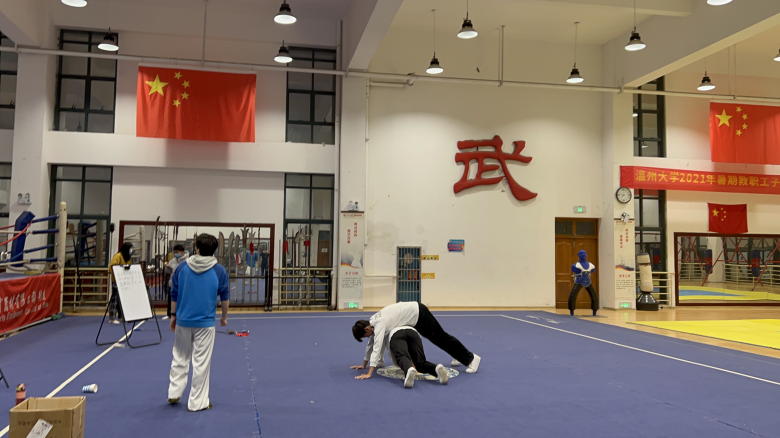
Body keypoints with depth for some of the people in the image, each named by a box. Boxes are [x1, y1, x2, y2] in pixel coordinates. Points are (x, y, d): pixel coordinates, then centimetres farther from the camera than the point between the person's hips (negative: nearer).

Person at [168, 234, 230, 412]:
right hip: (205, 323, -2)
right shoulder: (219, 271, -7)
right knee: (201, 363, 4)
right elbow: (225, 297, 0)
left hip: (183, 321, 3)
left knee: (180, 358, 20)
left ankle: (174, 393, 26)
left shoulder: (182, 267, -2)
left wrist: (173, 316, 16)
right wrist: (224, 317, 15)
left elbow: (174, 295, 5)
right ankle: (197, 402, 11)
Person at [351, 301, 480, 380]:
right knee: (437, 338, 21)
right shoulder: (372, 322, -3)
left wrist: (369, 373, -41)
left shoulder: (380, 323, -29)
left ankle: (471, 358, 9)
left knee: (441, 338, -1)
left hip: (419, 314, -8)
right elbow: (371, 344, 9)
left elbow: (377, 347, -38)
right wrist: (364, 365, 9)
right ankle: (459, 357, 40)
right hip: (414, 317, 8)